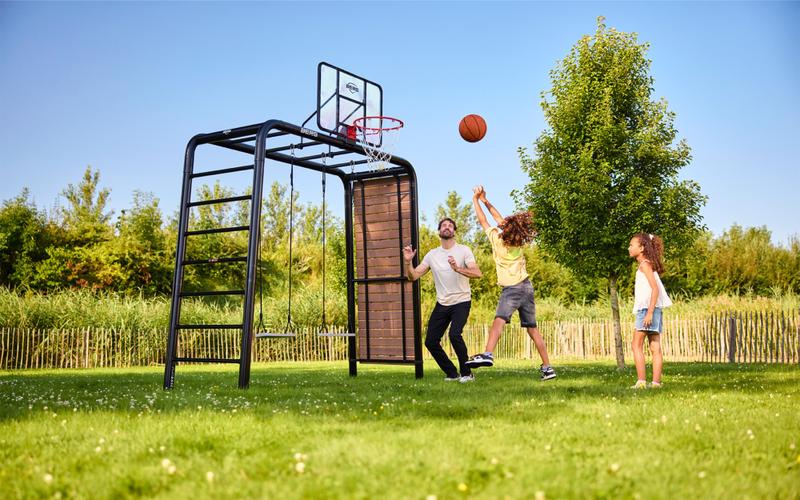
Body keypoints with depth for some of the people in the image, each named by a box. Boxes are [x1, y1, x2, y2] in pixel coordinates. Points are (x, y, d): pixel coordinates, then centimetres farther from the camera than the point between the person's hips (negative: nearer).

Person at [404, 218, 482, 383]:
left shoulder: (463, 250, -6)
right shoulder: (432, 255, 5)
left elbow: (478, 273, -20)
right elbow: (413, 276, 1)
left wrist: (457, 269, -35)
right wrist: (408, 262, -17)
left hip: (461, 302, -5)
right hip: (442, 304, 5)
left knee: (454, 334, -26)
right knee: (430, 341, 1)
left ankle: (466, 373, -6)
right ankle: (452, 374, 19)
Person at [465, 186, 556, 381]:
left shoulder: (497, 239, -8)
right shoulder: (518, 241, 9)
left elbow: (482, 220, 4)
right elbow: (499, 219, 22)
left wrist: (475, 200, 13)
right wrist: (486, 201, 25)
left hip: (512, 288, -8)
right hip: (526, 286, 8)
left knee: (499, 320, -28)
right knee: (532, 329, 12)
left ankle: (488, 354, -50)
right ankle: (547, 367, 14)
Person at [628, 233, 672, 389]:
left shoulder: (645, 264, -7)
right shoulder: (647, 265, 20)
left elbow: (655, 288, -16)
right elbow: (654, 288, 17)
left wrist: (649, 312, -22)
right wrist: (650, 312, 14)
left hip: (647, 308, -10)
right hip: (651, 310, 10)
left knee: (636, 345, -9)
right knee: (655, 348, 4)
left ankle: (641, 381, -13)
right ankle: (656, 382, 3)